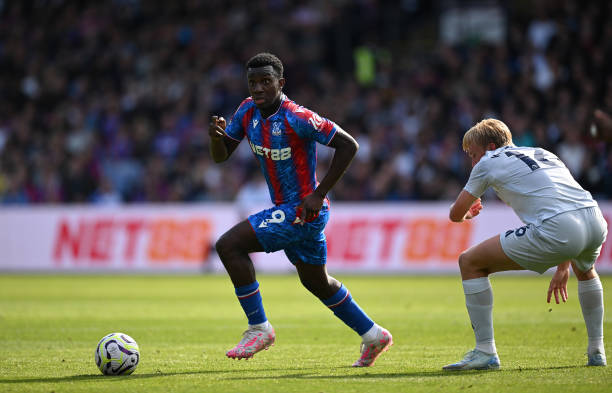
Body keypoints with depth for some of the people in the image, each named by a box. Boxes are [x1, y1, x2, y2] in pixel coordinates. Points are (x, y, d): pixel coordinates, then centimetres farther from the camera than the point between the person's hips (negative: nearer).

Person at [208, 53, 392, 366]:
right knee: (316, 282, 22)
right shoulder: (248, 111, 0)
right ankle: (372, 335, 36)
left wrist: (319, 194, -20)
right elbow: (221, 155, 6)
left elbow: (348, 145, -20)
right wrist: (216, 136, -18)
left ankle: (258, 328, -9)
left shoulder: (296, 118, -23)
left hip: (304, 210, -9)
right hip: (285, 209, 9)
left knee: (228, 245, -17)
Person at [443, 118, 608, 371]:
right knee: (584, 270, 43)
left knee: (470, 262, 6)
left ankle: (485, 352, 3)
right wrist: (562, 269, 43)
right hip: (596, 223, 7)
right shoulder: (542, 154, 33)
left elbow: (456, 214, 19)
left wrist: (467, 213, 45)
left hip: (557, 230, -7)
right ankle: (597, 352, 40)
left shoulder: (489, 162, 15)